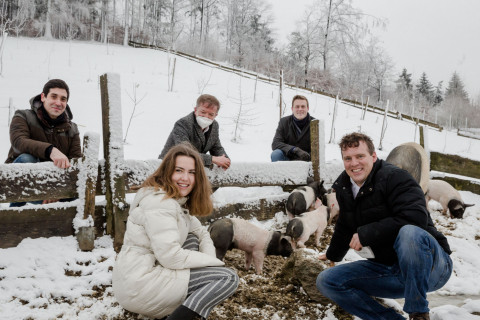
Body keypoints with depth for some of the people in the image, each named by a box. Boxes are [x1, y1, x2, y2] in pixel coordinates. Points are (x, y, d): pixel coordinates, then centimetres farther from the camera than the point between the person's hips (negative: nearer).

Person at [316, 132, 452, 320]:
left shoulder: (394, 177, -13)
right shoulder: (344, 187, 9)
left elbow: (416, 217, -29)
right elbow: (345, 228, 27)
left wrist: (366, 234, -22)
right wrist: (333, 255, 42)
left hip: (430, 265, -7)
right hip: (387, 270, 7)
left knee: (409, 233, -39)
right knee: (326, 281, -6)